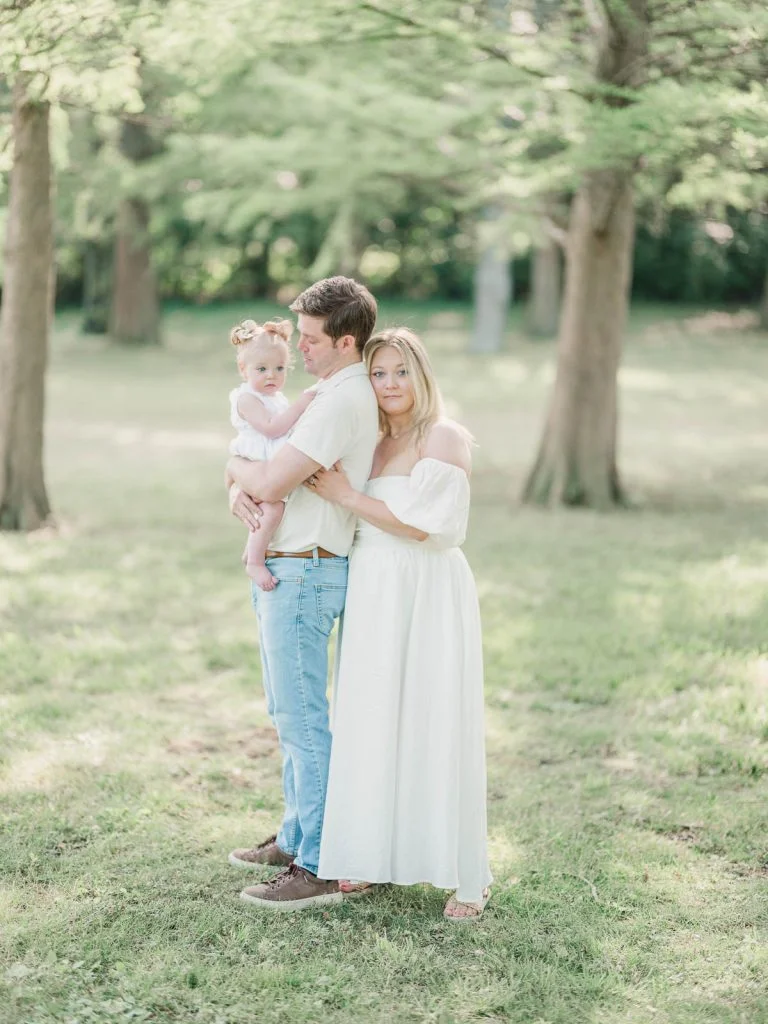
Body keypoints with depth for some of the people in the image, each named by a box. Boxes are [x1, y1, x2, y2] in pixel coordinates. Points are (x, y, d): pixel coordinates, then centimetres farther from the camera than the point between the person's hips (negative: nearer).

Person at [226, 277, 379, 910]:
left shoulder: (343, 402, -19)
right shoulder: (330, 394, 15)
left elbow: (272, 482, -24)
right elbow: (254, 459, 16)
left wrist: (237, 468, -2)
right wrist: (240, 486, -6)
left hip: (303, 575, -11)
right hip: (282, 571, 11)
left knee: (304, 721, -7)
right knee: (289, 715, 19)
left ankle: (318, 868, -1)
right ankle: (297, 836, 32)